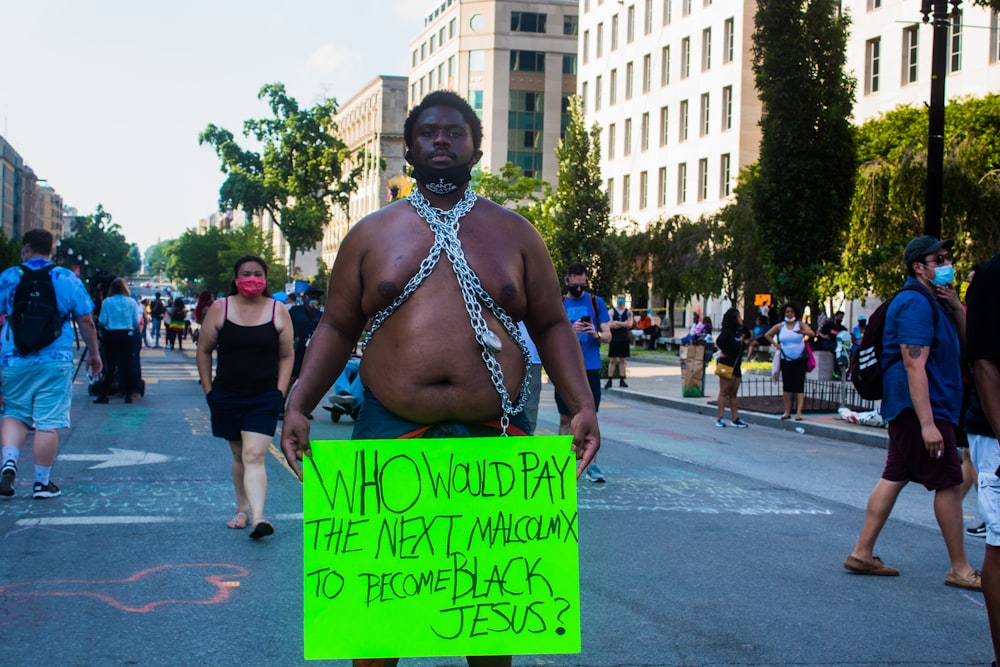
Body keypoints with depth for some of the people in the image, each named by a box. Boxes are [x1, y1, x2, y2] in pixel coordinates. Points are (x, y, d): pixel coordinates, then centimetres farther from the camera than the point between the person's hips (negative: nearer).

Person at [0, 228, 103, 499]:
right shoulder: (68, 279, 2)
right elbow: (86, 321, 3)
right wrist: (94, 354, 14)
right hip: (55, 361, -1)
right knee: (48, 422, 1)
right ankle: (42, 482, 5)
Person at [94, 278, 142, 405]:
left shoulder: (107, 302, -5)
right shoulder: (132, 302, -2)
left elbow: (102, 321, -5)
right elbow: (137, 322, -2)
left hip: (111, 336, -1)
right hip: (127, 336, 1)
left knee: (110, 365, 6)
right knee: (127, 365, 7)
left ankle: (104, 394, 5)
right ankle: (128, 395, 8)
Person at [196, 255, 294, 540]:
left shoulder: (278, 312, 1)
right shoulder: (220, 309, 2)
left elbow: (286, 356, 5)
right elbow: (204, 350, 8)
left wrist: (280, 393, -3)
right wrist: (208, 390, 3)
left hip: (264, 399, -2)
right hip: (227, 397, 2)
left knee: (254, 457, -13)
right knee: (239, 455, 13)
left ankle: (258, 518, -22)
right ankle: (242, 508, 26)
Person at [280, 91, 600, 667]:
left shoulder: (514, 232, 9)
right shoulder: (372, 234, 8)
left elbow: (551, 325, 8)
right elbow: (337, 327, 8)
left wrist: (582, 405, -6)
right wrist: (298, 407, -5)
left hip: (494, 437, 1)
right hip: (391, 433, 0)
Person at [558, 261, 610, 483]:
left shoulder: (596, 302, 6)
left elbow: (608, 335, 5)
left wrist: (597, 334, -18)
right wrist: (570, 331, -18)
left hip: (590, 368, 0)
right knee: (566, 417, 6)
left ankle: (591, 465, -1)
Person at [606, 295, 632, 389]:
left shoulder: (628, 312, 7)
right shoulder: (611, 311, 1)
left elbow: (630, 324, -8)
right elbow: (610, 325, -14)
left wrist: (617, 322, -13)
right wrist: (624, 324, -10)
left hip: (624, 339, 2)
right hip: (614, 339, -2)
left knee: (622, 360, 6)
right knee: (612, 360, -1)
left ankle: (622, 380, 10)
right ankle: (609, 380, 1)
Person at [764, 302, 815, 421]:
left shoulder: (800, 324, -1)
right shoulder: (780, 326, 6)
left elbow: (811, 333, -18)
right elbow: (767, 335, 17)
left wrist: (802, 332, -40)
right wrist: (775, 345, 4)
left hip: (799, 360, -3)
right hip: (786, 360, 3)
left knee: (799, 386, -7)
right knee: (786, 386, 6)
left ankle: (799, 412, -10)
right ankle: (787, 411, 14)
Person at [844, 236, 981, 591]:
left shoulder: (933, 300, 17)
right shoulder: (915, 303, -16)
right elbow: (914, 365, -24)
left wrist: (956, 307, 2)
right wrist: (927, 423, -28)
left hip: (906, 408, 10)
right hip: (921, 406, -10)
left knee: (895, 477, 10)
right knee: (948, 482, -4)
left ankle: (862, 553, 13)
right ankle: (960, 569, 5)